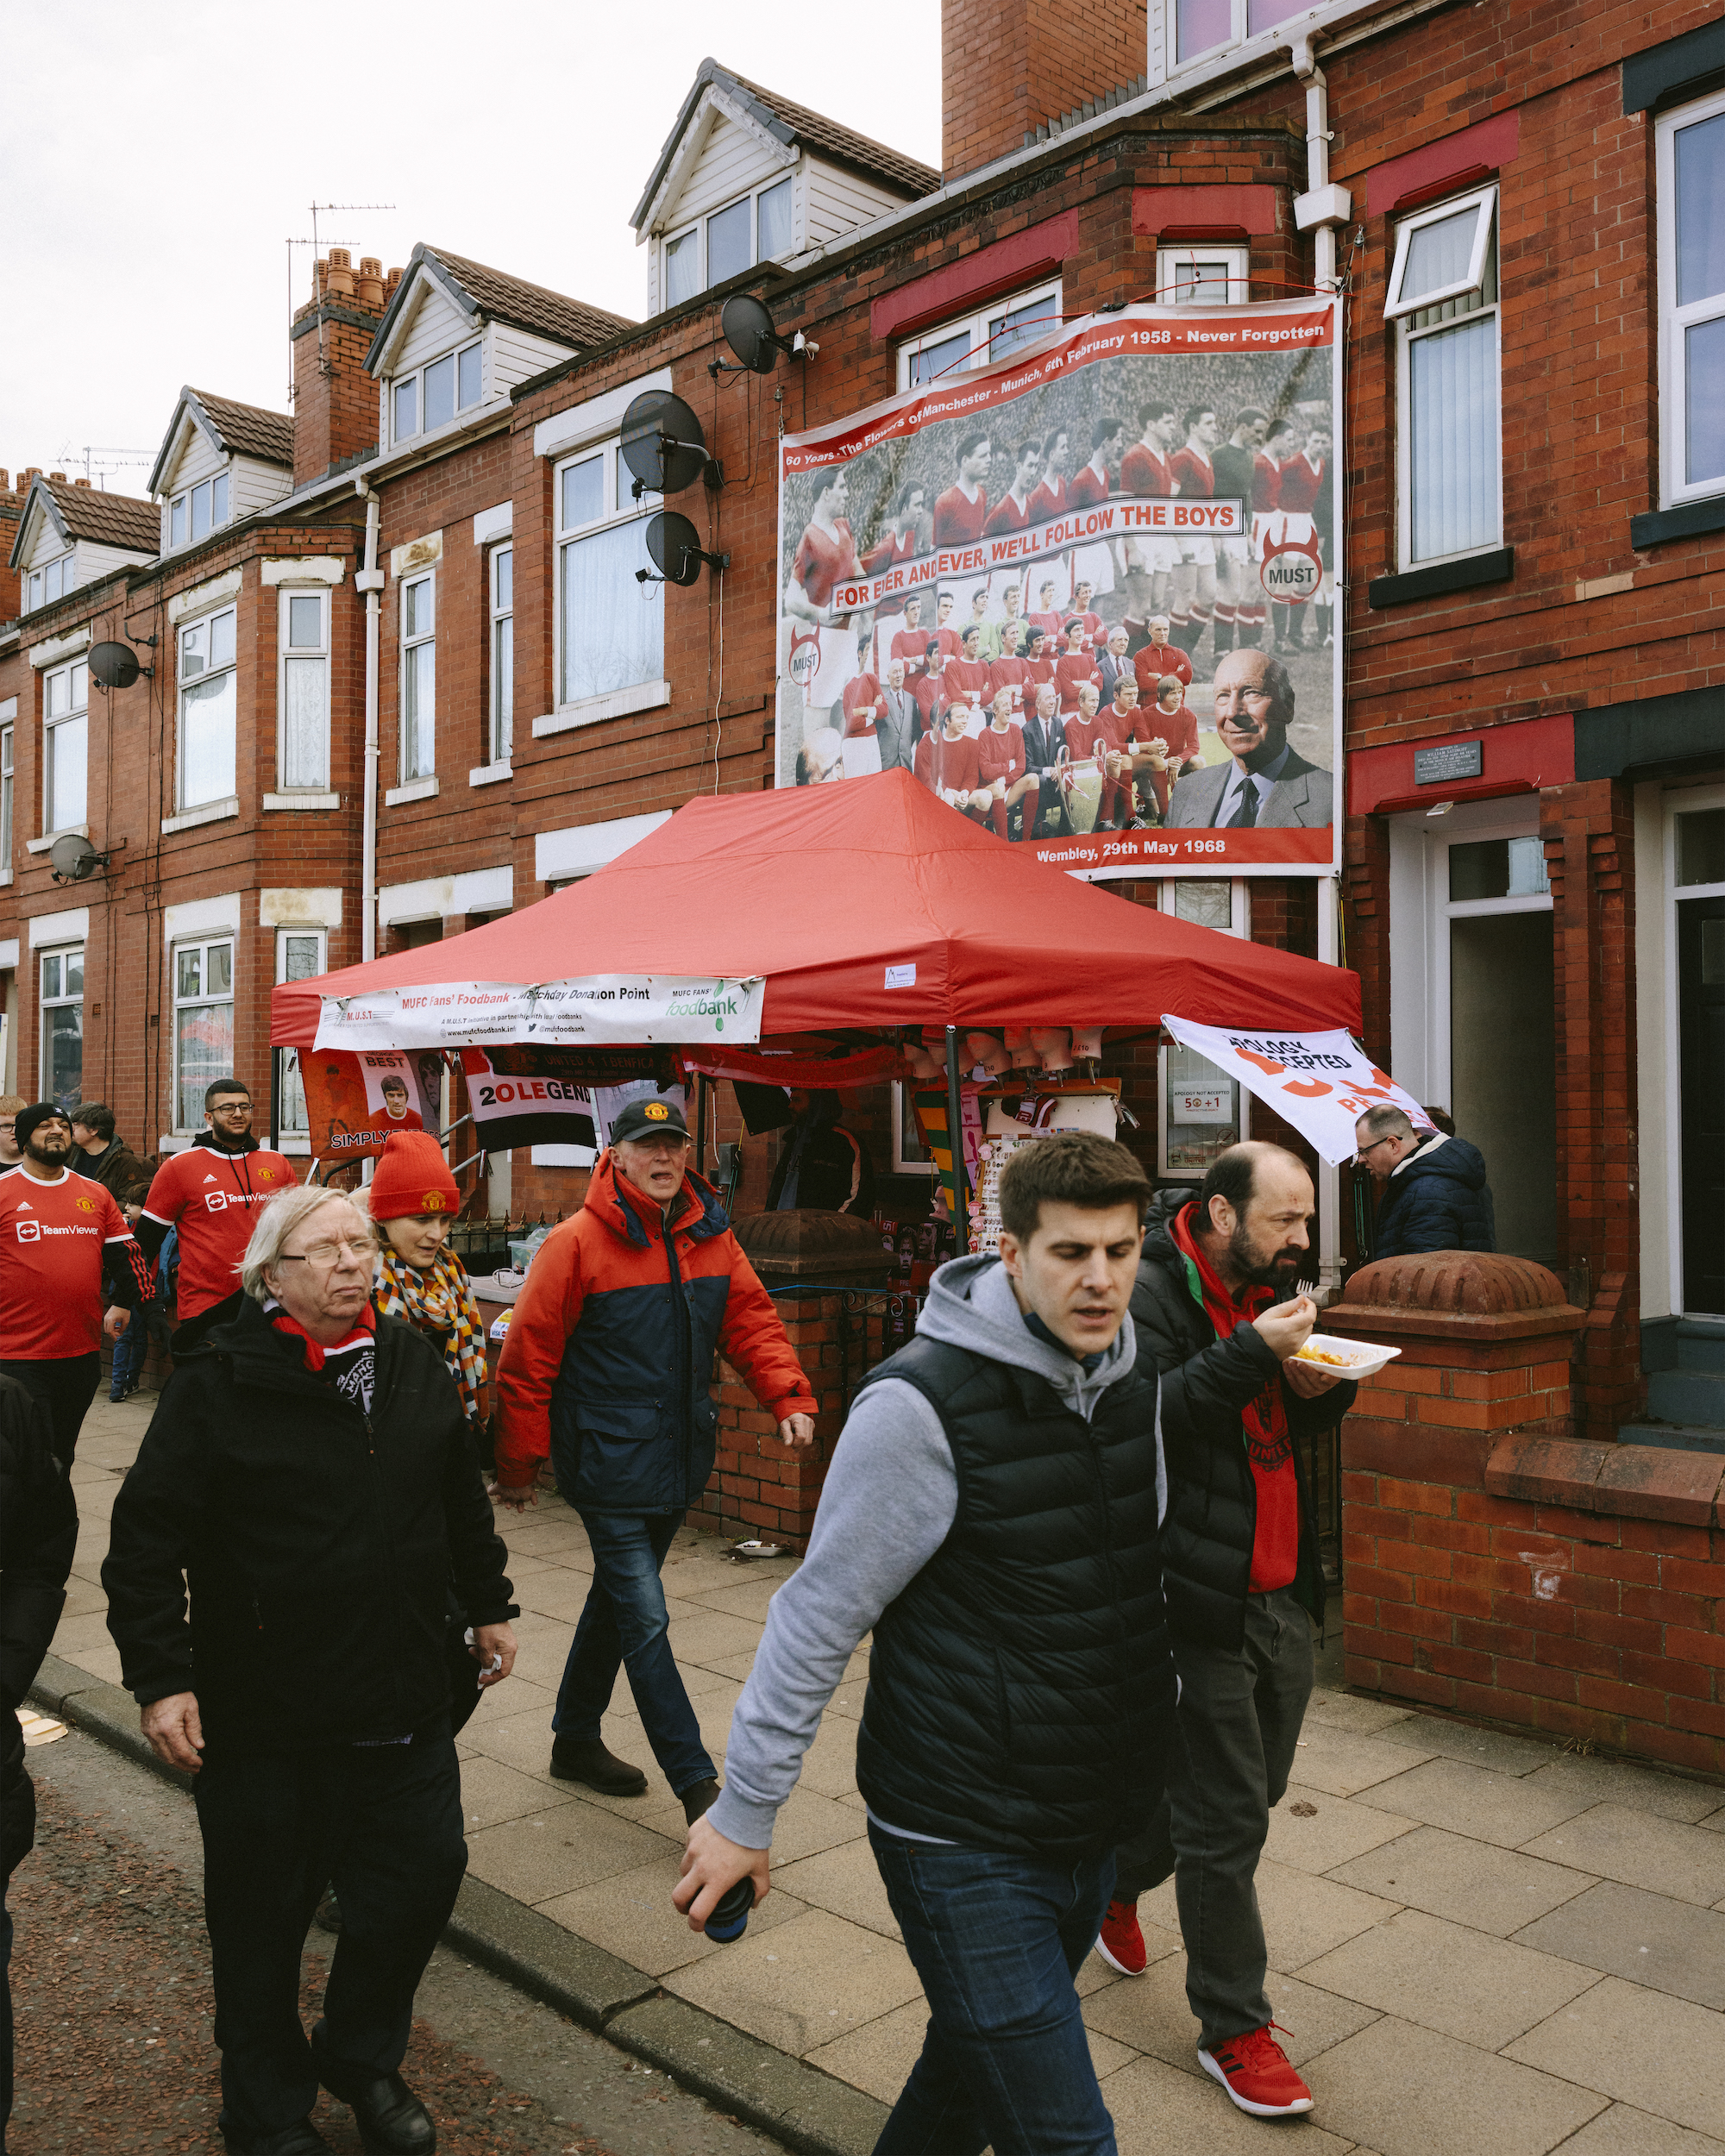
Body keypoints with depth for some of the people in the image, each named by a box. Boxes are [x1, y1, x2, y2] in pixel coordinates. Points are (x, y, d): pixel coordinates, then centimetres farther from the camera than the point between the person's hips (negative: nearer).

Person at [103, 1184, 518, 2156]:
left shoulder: (414, 1361, 3)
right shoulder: (218, 1380, -13)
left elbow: (463, 1496, 15)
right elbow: (147, 1537, -11)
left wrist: (490, 1605, 18)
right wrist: (160, 1678, -14)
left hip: (404, 1696, 5)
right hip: (263, 1713, -4)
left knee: (424, 1874, 12)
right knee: (265, 1912, 11)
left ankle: (363, 2058, 39)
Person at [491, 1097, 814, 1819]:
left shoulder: (710, 1237, 3)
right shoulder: (576, 1243, -14)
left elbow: (751, 1320, 5)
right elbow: (529, 1360, -10)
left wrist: (788, 1397, -11)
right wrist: (518, 1466, -7)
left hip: (678, 1460, 7)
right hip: (609, 1463, -6)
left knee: (618, 1601, 20)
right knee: (644, 1620, -6)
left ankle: (577, 1739, 39)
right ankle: (697, 1784, 2)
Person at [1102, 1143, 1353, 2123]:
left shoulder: (1271, 1288, 9)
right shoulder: (1153, 1294, -17)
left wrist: (1324, 1384, -4)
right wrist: (1252, 1352, -30)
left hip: (1282, 1591, 9)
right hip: (1201, 1599, -8)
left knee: (1253, 1786, 22)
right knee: (1226, 1820, 3)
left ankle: (1115, 1882, 46)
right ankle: (1234, 2026, 22)